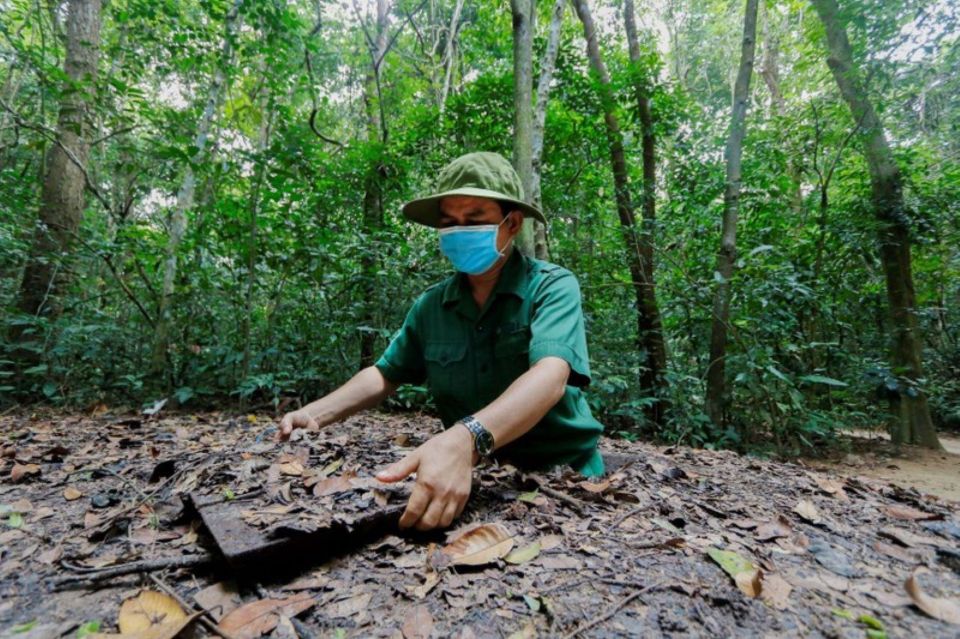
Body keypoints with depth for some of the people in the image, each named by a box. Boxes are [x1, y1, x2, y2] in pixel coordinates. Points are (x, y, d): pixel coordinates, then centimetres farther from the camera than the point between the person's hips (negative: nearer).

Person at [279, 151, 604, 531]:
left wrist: (464, 440, -48)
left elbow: (551, 378, -31)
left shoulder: (553, 286, -13)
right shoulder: (431, 305, 1)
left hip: (563, 477, -2)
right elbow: (386, 373, 10)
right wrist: (317, 414, -6)